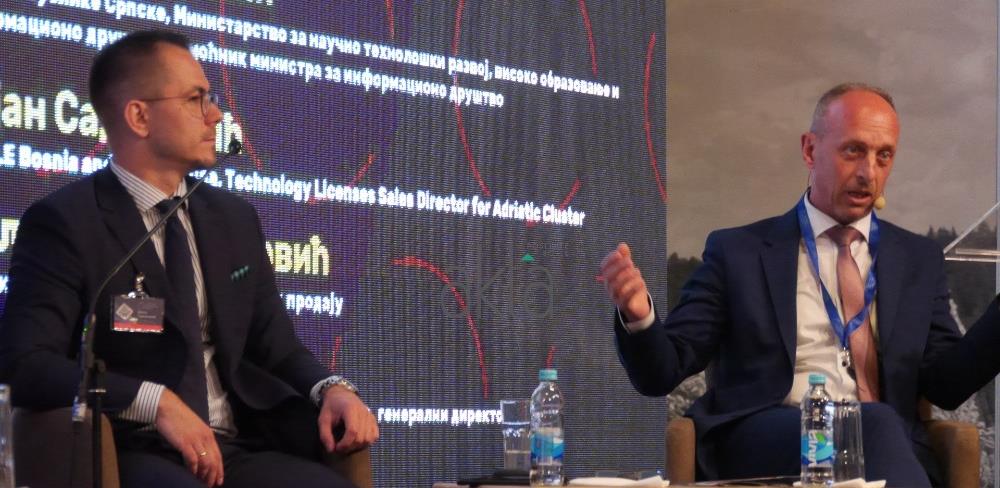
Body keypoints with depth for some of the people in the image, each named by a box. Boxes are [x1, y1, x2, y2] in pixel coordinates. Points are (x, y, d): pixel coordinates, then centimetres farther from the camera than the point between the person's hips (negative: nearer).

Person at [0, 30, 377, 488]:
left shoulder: (235, 219, 18)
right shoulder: (63, 221, -2)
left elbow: (275, 346, 22)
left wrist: (332, 390, -1)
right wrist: (156, 401, -22)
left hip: (236, 449, 6)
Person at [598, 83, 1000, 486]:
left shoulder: (919, 260, 20)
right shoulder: (738, 252, 11)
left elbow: (947, 385, 12)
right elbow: (660, 373, 8)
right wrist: (638, 314, -15)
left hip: (882, 439, 2)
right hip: (760, 444, -2)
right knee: (875, 423, -35)